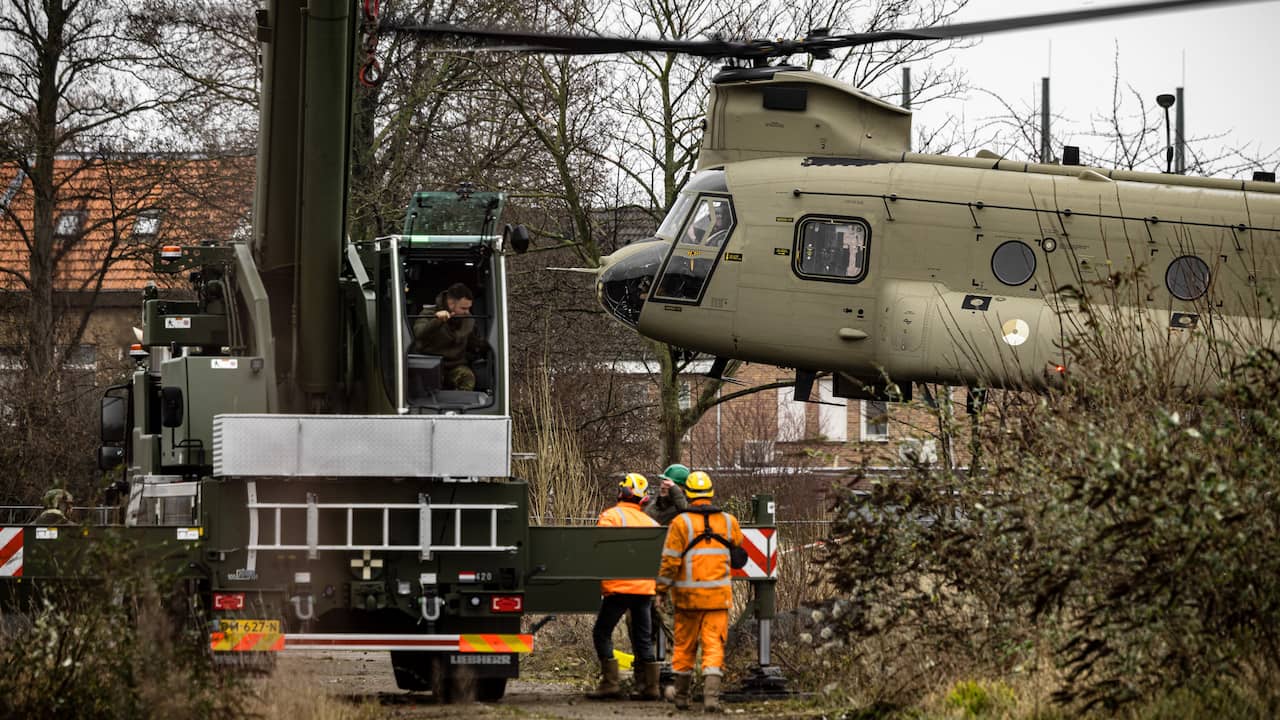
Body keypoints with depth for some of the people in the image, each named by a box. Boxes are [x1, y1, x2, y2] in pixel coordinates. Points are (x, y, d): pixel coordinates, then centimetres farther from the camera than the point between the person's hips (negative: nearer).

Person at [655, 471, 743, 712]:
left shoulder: (681, 523, -7)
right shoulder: (727, 521, 1)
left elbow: (670, 560, -8)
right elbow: (739, 545, 21)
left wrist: (661, 589, 1)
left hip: (688, 594, -1)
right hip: (718, 595, 1)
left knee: (685, 645, 12)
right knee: (714, 644, 0)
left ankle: (681, 695, 23)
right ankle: (711, 694, -16)